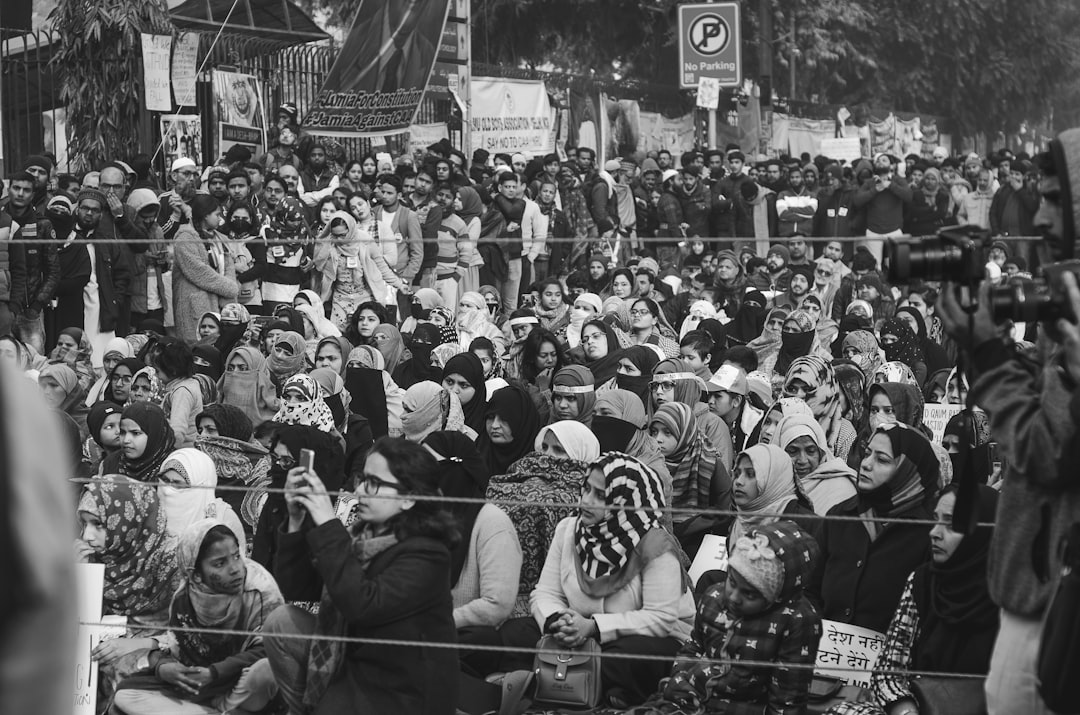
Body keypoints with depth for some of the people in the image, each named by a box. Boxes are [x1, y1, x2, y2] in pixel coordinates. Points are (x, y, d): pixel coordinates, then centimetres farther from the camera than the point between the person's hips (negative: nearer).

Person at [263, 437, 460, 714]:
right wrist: (297, 520, -12)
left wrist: (328, 525, -32)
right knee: (283, 622, -4)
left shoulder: (425, 556, -21)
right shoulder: (362, 534, 0)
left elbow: (360, 605, -34)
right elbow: (298, 590, 0)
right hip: (353, 665, 7)